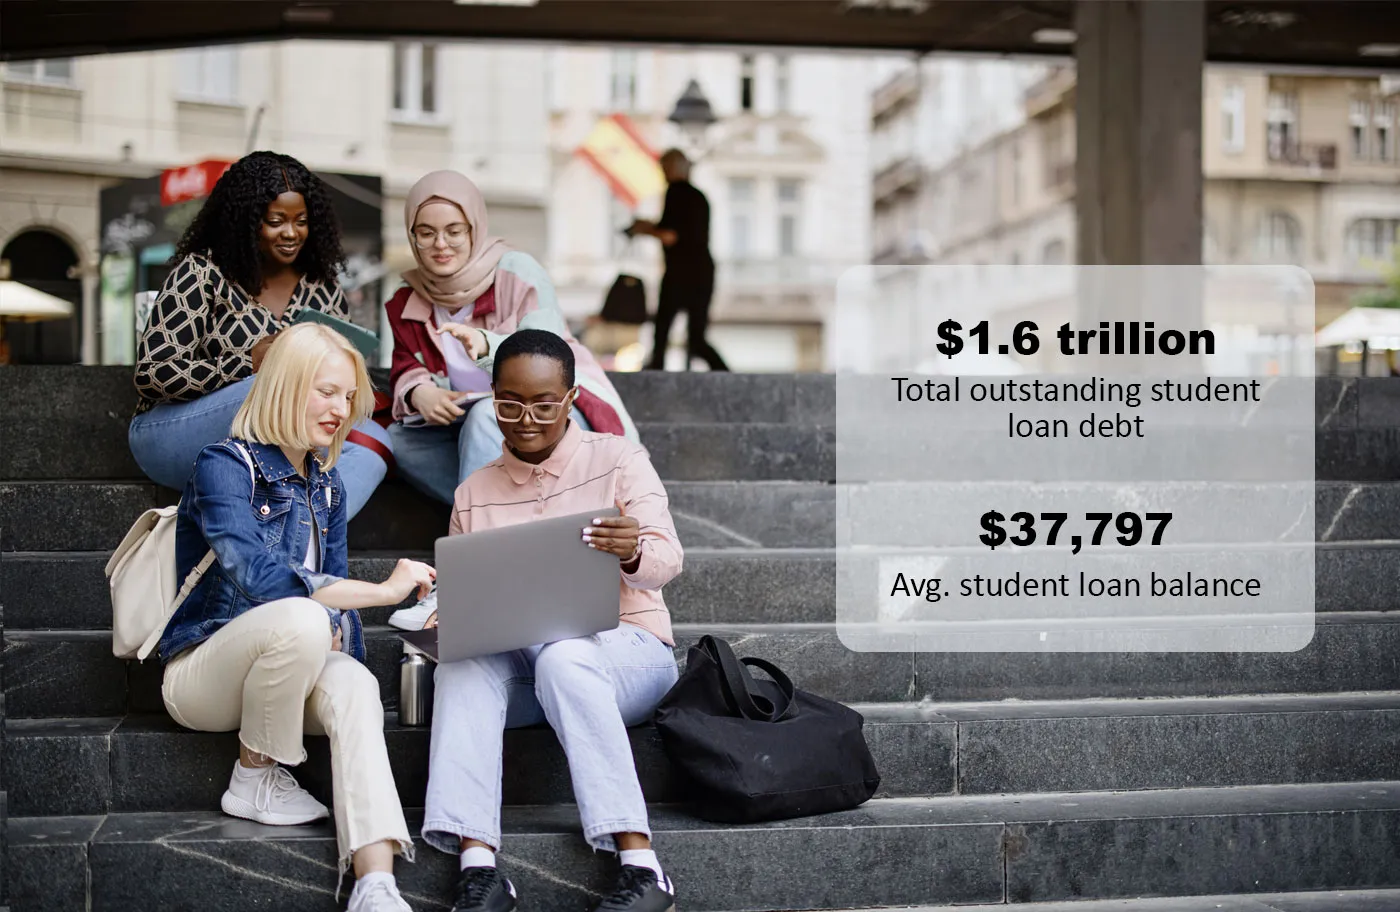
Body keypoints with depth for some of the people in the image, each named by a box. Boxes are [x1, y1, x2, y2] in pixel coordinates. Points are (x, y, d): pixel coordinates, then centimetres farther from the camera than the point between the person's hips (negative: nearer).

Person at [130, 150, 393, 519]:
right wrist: (250, 363, -23)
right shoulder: (202, 273, -6)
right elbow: (153, 373, -12)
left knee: (373, 439, -23)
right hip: (173, 435, -5)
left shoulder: (321, 290, 9)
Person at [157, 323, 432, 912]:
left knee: (354, 685, -31)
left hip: (282, 670, 6)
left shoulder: (326, 485, 11)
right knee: (300, 620, -38)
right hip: (201, 671, -5)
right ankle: (255, 779, -13)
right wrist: (386, 589, -29)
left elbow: (335, 588, 14)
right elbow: (258, 576, -28)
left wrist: (337, 632, -11)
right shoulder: (225, 468, -12)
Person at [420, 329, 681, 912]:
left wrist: (634, 552, -31)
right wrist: (441, 624, -12)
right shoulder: (473, 494, 15)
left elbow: (667, 560, -7)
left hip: (626, 646, -3)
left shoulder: (617, 459, 5)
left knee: (562, 657, -37)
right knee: (461, 665, -30)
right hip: (517, 661, 3)